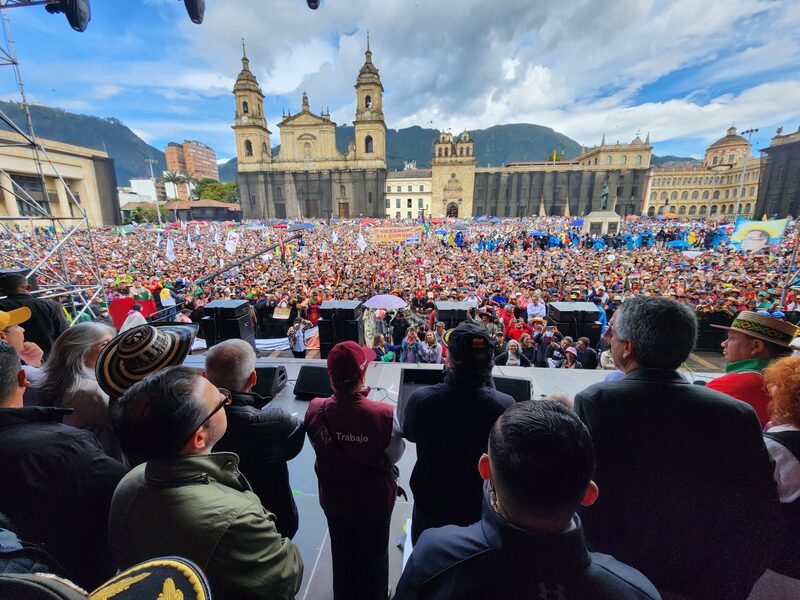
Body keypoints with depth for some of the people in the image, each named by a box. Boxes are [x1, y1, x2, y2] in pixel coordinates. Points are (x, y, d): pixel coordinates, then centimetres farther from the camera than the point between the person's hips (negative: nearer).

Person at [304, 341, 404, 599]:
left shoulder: (315, 410, -27)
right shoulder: (383, 415, -36)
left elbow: (319, 448, -8)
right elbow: (396, 454, -17)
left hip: (334, 500, 3)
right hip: (374, 501, -2)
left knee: (342, 555, 32)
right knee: (374, 557, 28)